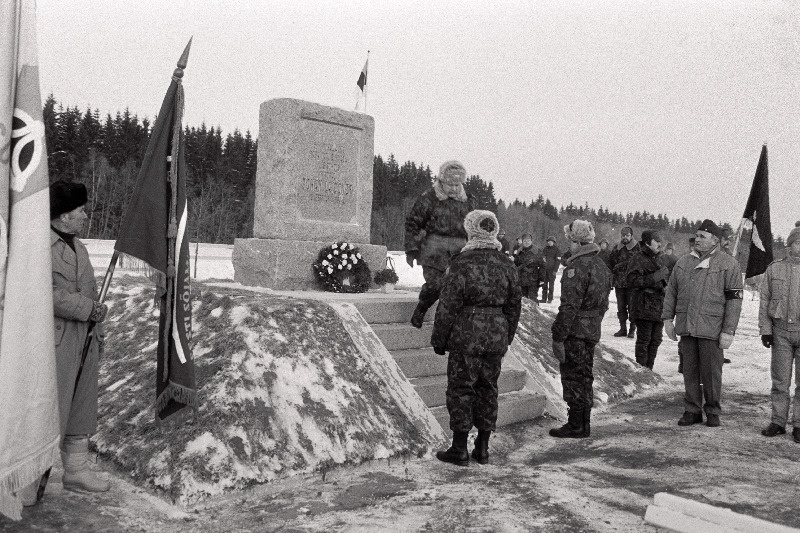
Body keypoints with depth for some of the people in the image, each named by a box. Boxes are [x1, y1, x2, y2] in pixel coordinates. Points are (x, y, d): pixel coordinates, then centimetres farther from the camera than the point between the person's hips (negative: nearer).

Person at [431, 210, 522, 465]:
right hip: (496, 337, 6)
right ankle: (482, 448, 21)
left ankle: (459, 449, 8)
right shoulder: (506, 265, 6)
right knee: (488, 389, 13)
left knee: (460, 389, 4)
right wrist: (506, 338, 21)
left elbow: (448, 305, -12)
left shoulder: (462, 264, -12)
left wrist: (439, 339, -2)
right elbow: (514, 306, 12)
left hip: (466, 335, -5)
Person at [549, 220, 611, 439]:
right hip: (593, 330, 9)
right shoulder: (601, 265, 12)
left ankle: (576, 426, 8)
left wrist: (558, 337, -18)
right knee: (585, 376, 16)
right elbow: (603, 303, 17)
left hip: (575, 331, -9)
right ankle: (584, 424, 24)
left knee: (572, 377, 1)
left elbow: (569, 307, -21)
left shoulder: (577, 267, -18)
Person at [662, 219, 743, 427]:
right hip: (686, 327, 4)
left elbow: (734, 299, -5)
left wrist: (728, 330, -11)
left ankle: (713, 412, 18)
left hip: (711, 329, -4)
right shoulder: (683, 262, 12)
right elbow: (671, 291, 17)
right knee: (690, 371, 9)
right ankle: (692, 410, 19)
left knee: (711, 372, 2)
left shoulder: (729, 264, -2)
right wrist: (668, 318, 9)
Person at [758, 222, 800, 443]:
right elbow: (764, 301, 6)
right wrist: (765, 329, 0)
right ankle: (778, 421, 16)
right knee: (780, 380, 6)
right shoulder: (774, 269, 4)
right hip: (780, 331, 1)